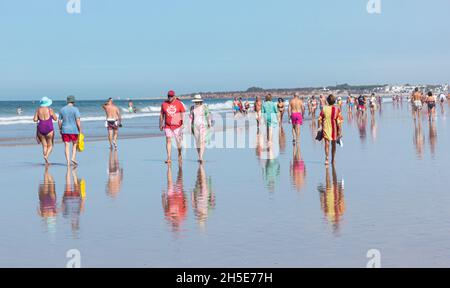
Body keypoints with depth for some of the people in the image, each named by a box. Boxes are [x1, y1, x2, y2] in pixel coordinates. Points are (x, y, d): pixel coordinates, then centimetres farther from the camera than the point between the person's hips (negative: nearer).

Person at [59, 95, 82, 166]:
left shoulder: (62, 109, 5)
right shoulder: (75, 109, -7)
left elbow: (59, 121, 7)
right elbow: (78, 120, -12)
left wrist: (60, 129, 19)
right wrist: (80, 130, -6)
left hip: (65, 130, 3)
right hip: (74, 130, -3)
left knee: (67, 146, 3)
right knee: (74, 144, 17)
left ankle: (68, 162, -1)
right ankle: (73, 158, 3)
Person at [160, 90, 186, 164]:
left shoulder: (179, 103, -1)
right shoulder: (164, 104, 5)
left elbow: (183, 114, 0)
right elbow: (161, 115, 12)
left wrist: (183, 123, -9)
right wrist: (161, 125, 11)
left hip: (177, 126, -1)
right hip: (167, 126, 1)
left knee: (178, 141, 5)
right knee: (168, 140, -9)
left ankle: (179, 154, 30)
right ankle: (169, 158, -10)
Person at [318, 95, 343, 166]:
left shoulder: (324, 109, -4)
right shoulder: (337, 109, -5)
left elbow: (320, 119, -3)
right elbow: (339, 121, -7)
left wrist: (319, 128, 6)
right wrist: (340, 131, -3)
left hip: (326, 128, -1)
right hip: (334, 129, 1)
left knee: (327, 143, -4)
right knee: (333, 144, 14)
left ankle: (327, 158, -25)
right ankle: (333, 160, 25)